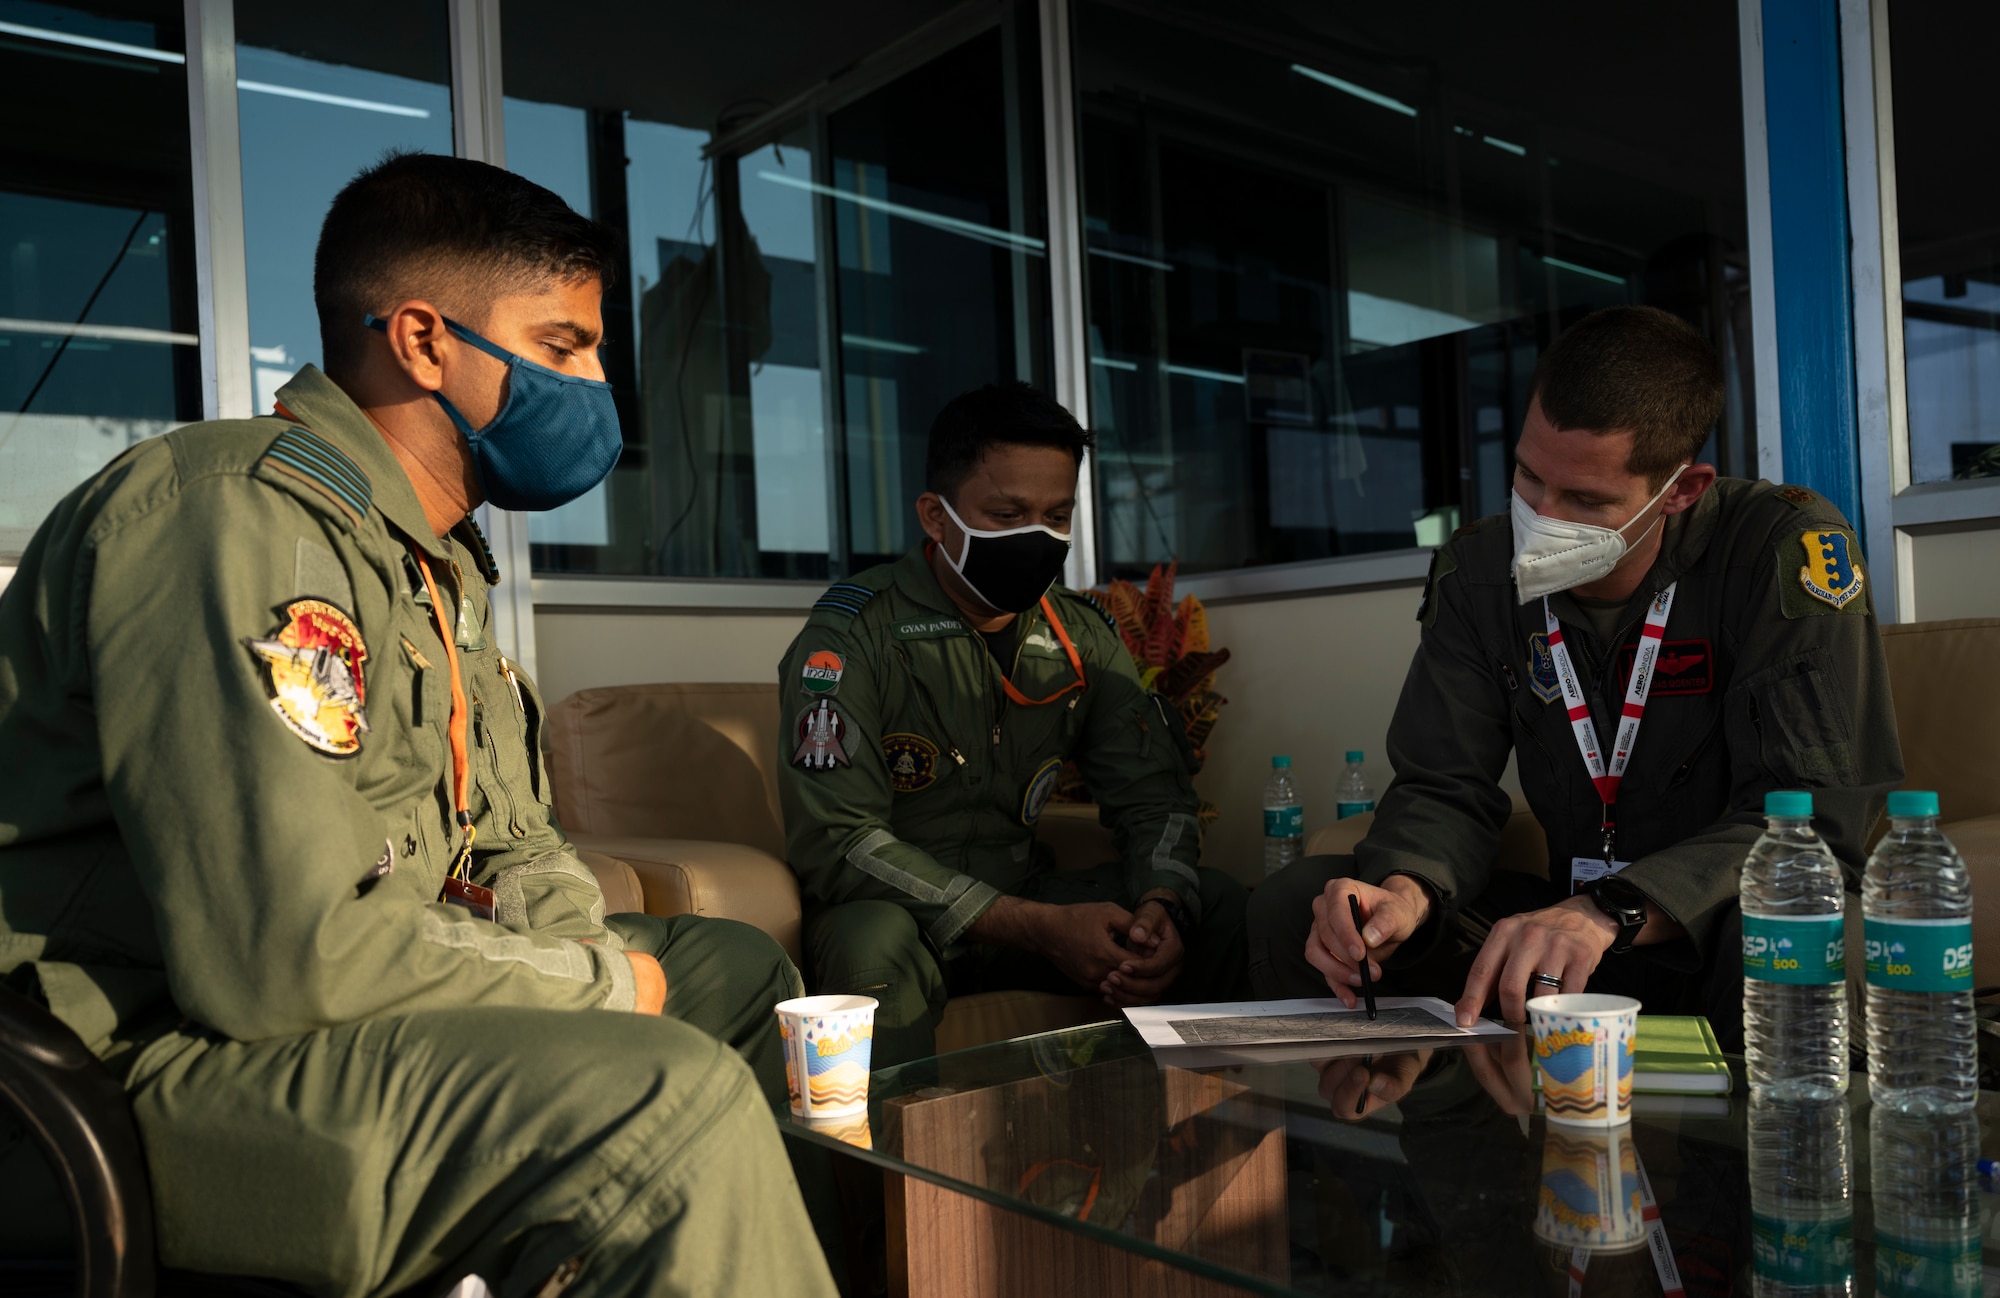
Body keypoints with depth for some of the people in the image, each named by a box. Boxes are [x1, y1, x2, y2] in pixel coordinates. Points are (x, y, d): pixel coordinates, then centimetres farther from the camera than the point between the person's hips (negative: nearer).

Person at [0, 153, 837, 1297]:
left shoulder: (443, 561, 15)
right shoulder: (241, 518, -20)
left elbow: (518, 845, 20)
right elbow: (280, 954, -29)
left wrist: (578, 945, -3)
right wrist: (596, 982, -15)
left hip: (350, 1010, 10)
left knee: (738, 969, 15)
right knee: (668, 1097, -31)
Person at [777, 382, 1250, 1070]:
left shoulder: (1082, 636, 3)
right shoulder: (851, 638, -16)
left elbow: (1153, 797, 5)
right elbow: (838, 843, -23)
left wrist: (1163, 904, -20)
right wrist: (1041, 928, -28)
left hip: (1025, 895, 6)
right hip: (891, 909, -5)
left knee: (1217, 904, -10)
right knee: (878, 942, -38)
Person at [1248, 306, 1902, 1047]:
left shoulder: (1786, 550, -16)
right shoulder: (1479, 571, -1)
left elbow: (1814, 813, -22)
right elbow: (1444, 788, -1)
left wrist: (1609, 912, -37)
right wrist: (1405, 892, -25)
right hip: (1576, 931, 4)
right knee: (1293, 908, -14)